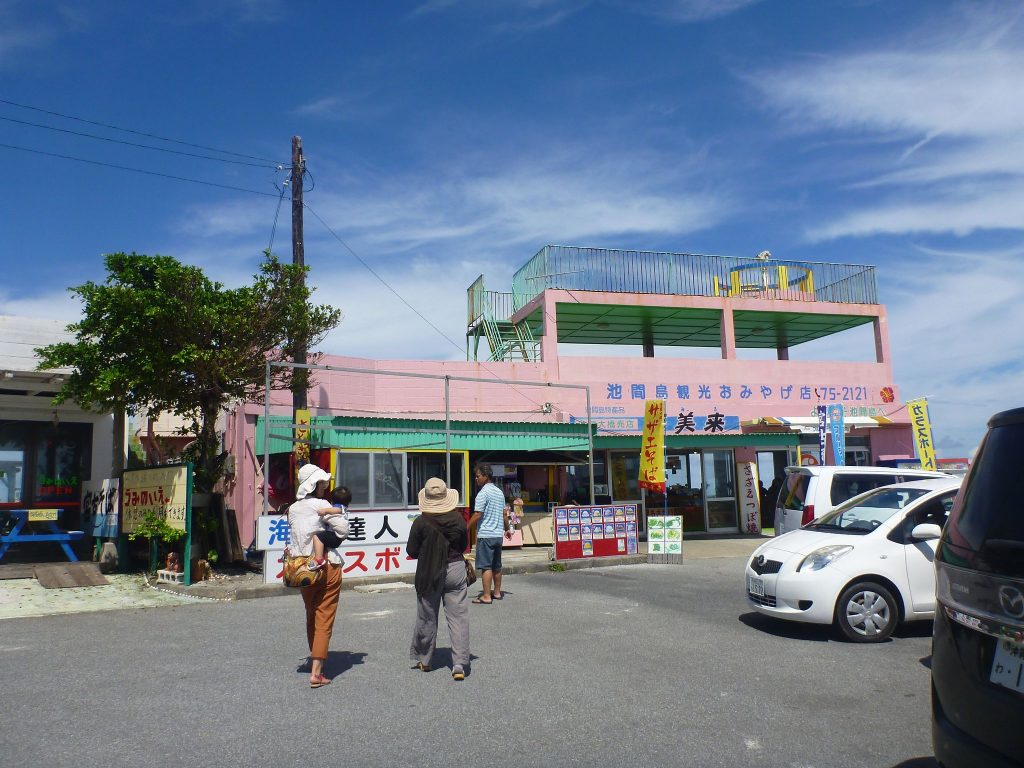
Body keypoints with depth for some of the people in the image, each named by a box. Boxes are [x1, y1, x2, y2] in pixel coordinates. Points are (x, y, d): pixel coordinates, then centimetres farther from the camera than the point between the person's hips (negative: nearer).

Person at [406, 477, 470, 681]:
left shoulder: (421, 523, -13)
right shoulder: (458, 519, -6)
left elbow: (411, 552, -6)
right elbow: (464, 545, 6)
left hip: (429, 573, -1)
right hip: (456, 569, 1)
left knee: (427, 617, 15)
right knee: (458, 616, 4)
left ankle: (424, 659, 29)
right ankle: (459, 664, -1)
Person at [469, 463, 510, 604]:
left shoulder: (483, 493, -12)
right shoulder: (499, 492, 12)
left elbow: (477, 515, -16)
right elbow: (505, 513, 16)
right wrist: (507, 529, 27)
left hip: (485, 535, -8)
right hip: (498, 534, 8)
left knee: (485, 566, -5)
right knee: (496, 565, 16)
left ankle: (486, 596, -4)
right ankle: (497, 592, 25)